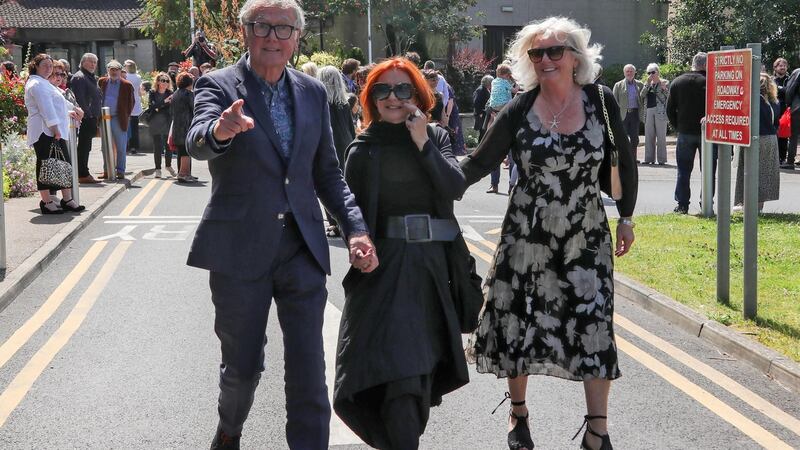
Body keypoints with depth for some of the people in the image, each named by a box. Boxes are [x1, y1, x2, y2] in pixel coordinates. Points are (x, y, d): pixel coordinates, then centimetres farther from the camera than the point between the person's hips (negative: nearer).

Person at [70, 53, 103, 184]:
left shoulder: (92, 78, 22)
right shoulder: (79, 77, -10)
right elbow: (79, 99, -19)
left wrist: (96, 117, 20)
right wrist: (88, 114, -21)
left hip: (91, 118, 10)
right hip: (86, 118, -10)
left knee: (85, 147, 13)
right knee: (84, 147, -8)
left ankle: (83, 173, 18)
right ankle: (83, 175, -7)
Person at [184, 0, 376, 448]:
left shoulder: (313, 92, 7)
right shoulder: (219, 85, -5)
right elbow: (197, 140, -26)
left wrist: (355, 227, -1)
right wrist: (220, 130, -50)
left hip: (302, 249, 3)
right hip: (240, 251, -2)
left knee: (309, 370, -1)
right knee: (243, 365, 11)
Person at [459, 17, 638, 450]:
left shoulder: (600, 101, -4)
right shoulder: (518, 111, -7)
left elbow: (624, 162, 7)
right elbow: (478, 163, -5)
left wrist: (626, 217, 10)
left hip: (586, 236, 0)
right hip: (526, 235, 0)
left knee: (595, 326, -7)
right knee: (518, 321, 8)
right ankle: (518, 411, 31)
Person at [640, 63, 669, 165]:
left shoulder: (665, 83, 6)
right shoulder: (648, 84, 18)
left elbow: (667, 96, 0)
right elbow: (642, 95, 3)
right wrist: (648, 83, -3)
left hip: (660, 111, -4)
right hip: (649, 111, 4)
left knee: (661, 135, -4)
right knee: (649, 136, 2)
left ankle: (661, 159, -2)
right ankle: (649, 158, 5)